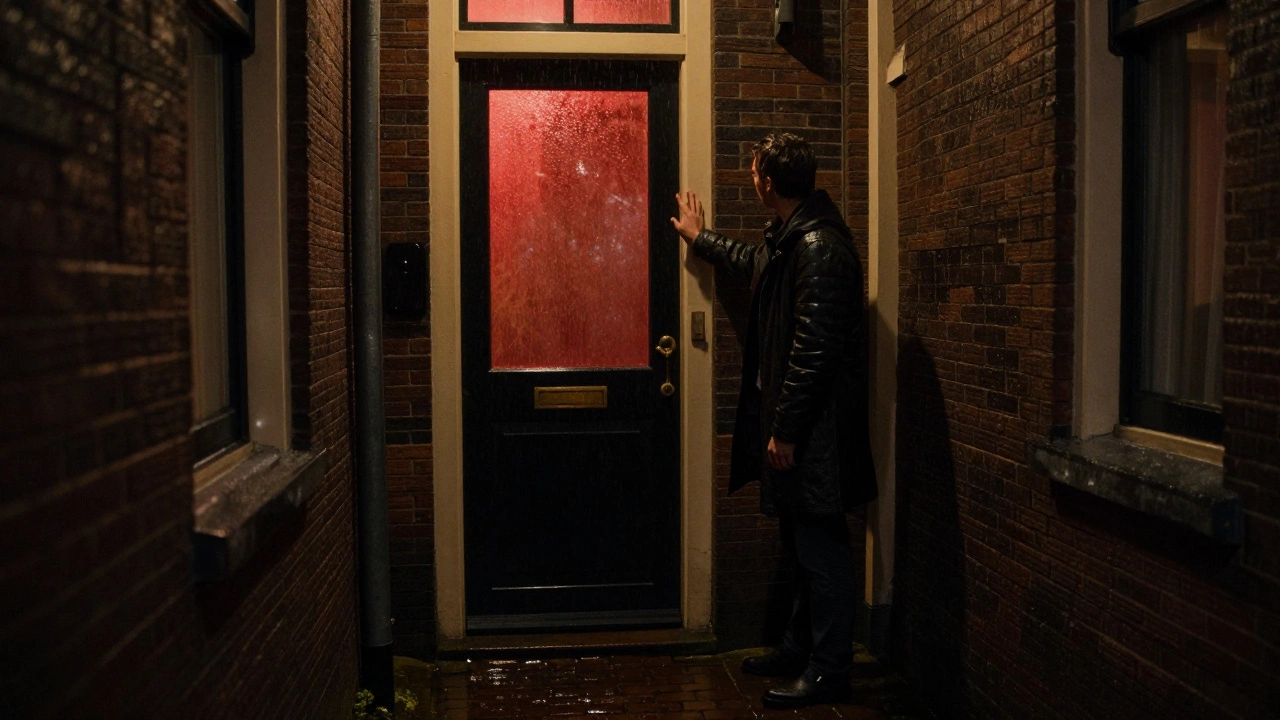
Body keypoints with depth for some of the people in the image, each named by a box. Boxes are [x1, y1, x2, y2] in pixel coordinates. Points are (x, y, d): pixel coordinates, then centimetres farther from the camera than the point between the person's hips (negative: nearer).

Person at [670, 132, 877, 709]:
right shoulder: (788, 237, 11)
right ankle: (799, 648, 32)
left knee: (821, 548, 0)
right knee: (803, 546, 19)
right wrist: (700, 239, 49)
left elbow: (813, 351, -24)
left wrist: (784, 429, -21)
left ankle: (829, 671, 10)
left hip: (815, 429, -10)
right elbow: (755, 263, 36)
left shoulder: (820, 248, -21)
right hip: (792, 423, 10)